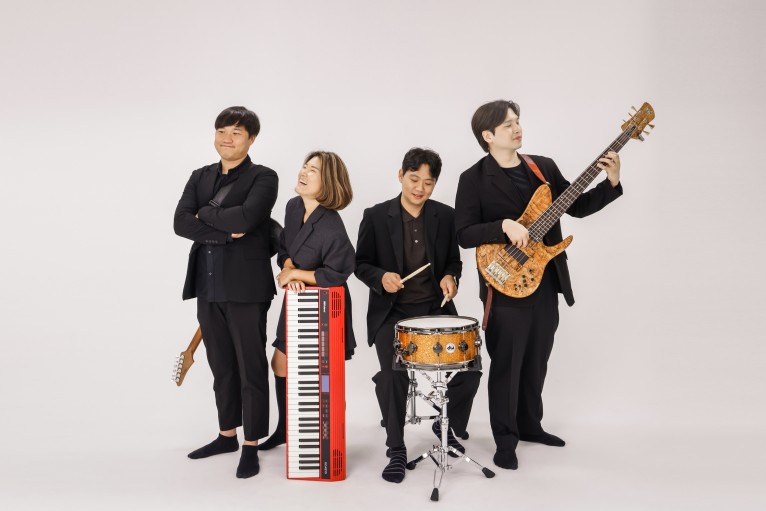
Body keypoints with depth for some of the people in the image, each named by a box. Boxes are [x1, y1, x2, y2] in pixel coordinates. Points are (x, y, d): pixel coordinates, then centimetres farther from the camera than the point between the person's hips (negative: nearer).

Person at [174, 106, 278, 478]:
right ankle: (227, 435, 32)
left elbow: (246, 216, -22)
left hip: (246, 288, -5)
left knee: (252, 369, 2)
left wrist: (204, 213, -7)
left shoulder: (263, 178, -4)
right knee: (221, 368, 17)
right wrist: (226, 231, -14)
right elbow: (180, 223, -1)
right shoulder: (200, 177, 12)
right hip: (208, 288, 6)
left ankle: (251, 447, 14)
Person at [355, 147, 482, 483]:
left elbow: (453, 260, 13)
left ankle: (449, 427, 24)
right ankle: (396, 450, 4)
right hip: (391, 312, -2)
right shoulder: (376, 216, -4)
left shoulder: (446, 216, 3)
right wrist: (381, 277, -19)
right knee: (393, 377, -20)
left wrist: (450, 277, -9)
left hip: (436, 309, 3)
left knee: (469, 370, -7)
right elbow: (361, 264, 1)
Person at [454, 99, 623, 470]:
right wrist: (504, 225, -27)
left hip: (546, 280, 6)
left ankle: (529, 425, 36)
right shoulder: (474, 179, -8)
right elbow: (464, 235, -14)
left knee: (536, 361, 17)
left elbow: (577, 206, 11)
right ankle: (506, 440, 17)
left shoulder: (544, 167, 8)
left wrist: (611, 183, -2)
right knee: (507, 365, 2)